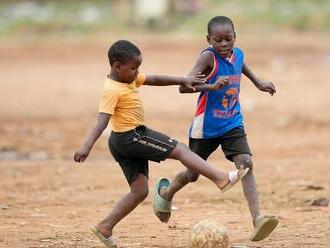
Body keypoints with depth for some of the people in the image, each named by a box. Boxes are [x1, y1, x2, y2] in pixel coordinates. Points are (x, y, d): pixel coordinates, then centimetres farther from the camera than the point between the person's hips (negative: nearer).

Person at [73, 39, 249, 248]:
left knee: (140, 191, 11)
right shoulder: (113, 90, -19)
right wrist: (87, 146, -38)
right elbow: (102, 120, -29)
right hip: (130, 137, -10)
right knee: (180, 149, -6)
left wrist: (184, 81, 10)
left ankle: (105, 227, 11)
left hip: (129, 141, 10)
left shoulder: (130, 78, 9)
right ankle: (222, 178, -6)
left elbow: (156, 80, 16)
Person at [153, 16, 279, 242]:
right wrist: (212, 86, -38)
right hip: (206, 127, -4)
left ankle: (257, 219, -28)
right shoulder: (209, 56, -18)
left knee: (246, 163, -18)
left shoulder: (238, 54, 1)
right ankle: (167, 194, 45)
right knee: (192, 174, 12)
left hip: (233, 124, 4)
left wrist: (258, 83, 37)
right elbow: (184, 87, -27)